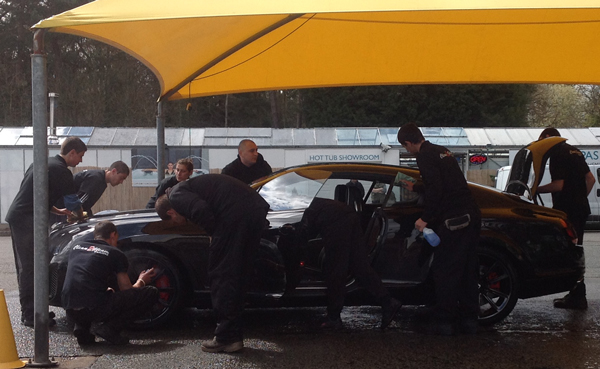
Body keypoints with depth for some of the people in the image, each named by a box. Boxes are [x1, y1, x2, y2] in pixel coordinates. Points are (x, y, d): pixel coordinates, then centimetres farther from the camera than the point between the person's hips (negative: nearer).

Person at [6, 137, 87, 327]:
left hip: (15, 216, 10)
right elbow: (73, 203, -8)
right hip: (26, 220, -10)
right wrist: (81, 214, 13)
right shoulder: (61, 171, -11)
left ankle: (29, 311, 22)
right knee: (29, 268, -7)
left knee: (25, 267, 15)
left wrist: (57, 211, 23)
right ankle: (30, 315, -5)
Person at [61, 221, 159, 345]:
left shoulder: (77, 247, 22)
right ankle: (110, 327, -7)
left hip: (70, 311, 6)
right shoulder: (115, 253, 7)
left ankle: (81, 327, 14)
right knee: (151, 293, 3)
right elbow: (127, 290, 13)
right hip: (95, 309, -6)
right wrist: (141, 281, 34)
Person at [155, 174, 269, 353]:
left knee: (221, 276, 1)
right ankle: (233, 335, 22)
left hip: (236, 215, -9)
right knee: (237, 275, 16)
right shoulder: (191, 186, 33)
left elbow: (200, 210, -14)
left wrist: (213, 234, 1)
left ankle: (226, 338, 4)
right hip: (257, 210, 9)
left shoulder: (176, 195, 5)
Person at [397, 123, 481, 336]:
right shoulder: (441, 151, 20)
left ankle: (444, 322, 1)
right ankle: (469, 320, 18)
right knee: (467, 270, 13)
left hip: (452, 220, -9)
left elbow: (436, 190, -20)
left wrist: (425, 218, -14)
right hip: (470, 216, 9)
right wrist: (415, 187, 49)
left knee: (445, 272, -2)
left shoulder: (425, 157, -9)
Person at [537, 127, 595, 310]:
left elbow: (558, 184, -20)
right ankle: (577, 294, 19)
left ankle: (577, 296, -8)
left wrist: (535, 190, -11)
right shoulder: (574, 151, 17)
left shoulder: (557, 153, -12)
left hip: (567, 210, -10)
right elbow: (590, 178, 20)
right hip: (581, 208, 10)